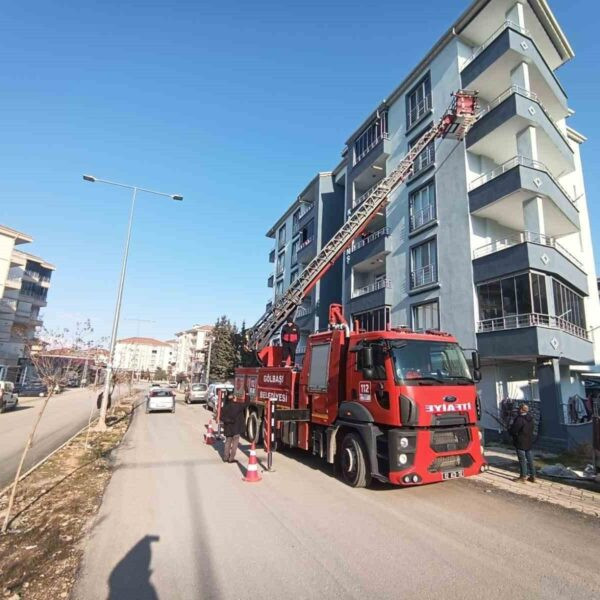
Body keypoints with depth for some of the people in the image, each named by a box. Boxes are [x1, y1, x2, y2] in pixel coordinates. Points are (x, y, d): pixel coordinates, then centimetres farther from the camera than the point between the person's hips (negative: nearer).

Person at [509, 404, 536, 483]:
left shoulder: (519, 419, -23)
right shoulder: (530, 419, 5)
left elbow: (513, 431, -21)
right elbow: (531, 429, 14)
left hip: (521, 443, -8)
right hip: (529, 442, 8)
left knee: (522, 460, 1)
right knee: (530, 459, 15)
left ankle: (522, 477, 9)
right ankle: (532, 476, 22)